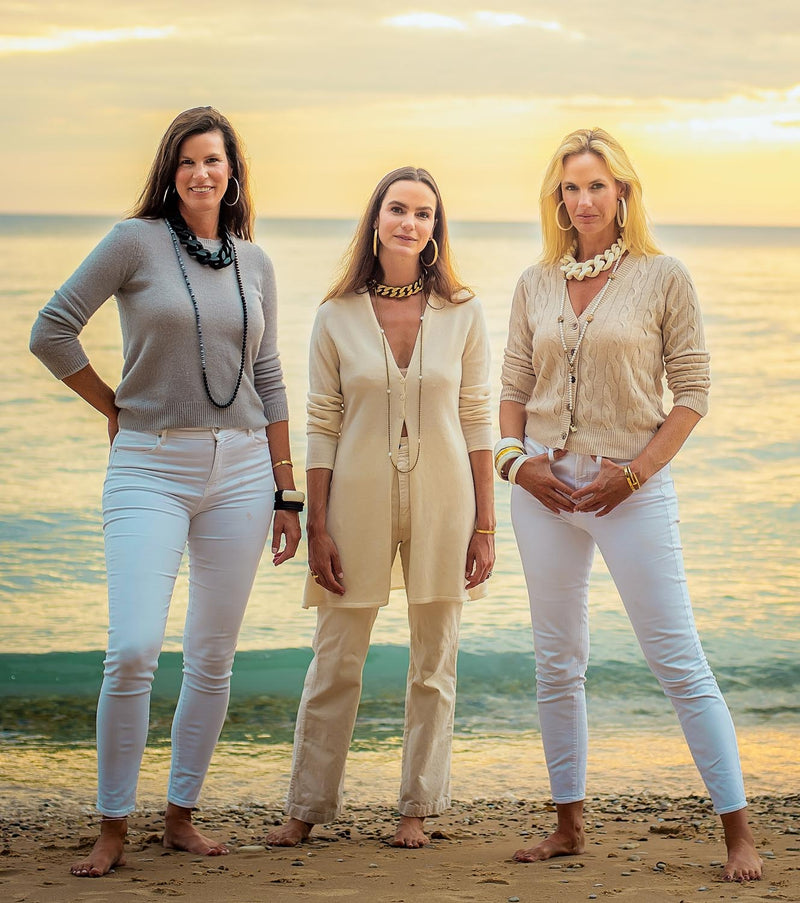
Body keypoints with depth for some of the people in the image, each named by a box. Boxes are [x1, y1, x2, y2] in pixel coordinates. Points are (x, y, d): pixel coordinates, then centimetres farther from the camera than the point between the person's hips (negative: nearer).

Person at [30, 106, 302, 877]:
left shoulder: (254, 263, 11)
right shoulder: (136, 241, -2)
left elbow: (267, 381, 14)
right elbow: (51, 330, -2)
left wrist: (286, 495, 13)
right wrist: (116, 409, 2)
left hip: (240, 469, 4)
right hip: (150, 468, -4)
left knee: (213, 659, 6)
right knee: (133, 650, -15)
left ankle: (181, 816, 20)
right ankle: (112, 829, -1)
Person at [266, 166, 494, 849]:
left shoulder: (462, 314, 1)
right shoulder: (337, 317, -1)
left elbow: (477, 421, 2)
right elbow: (322, 427, 1)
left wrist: (484, 525, -1)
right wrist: (317, 527, -3)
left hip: (441, 504, 1)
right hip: (359, 503, -1)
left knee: (434, 664, 7)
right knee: (336, 664, 4)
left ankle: (417, 808, 20)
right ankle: (307, 807, 16)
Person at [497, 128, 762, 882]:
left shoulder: (662, 278, -3)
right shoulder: (535, 286, 8)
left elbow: (692, 392, -3)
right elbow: (514, 388, 13)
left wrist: (635, 473, -11)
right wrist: (515, 458, -4)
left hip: (631, 486, -4)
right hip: (545, 484, 4)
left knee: (677, 658, -6)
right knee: (556, 662, 9)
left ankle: (738, 832, -1)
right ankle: (569, 825, 20)